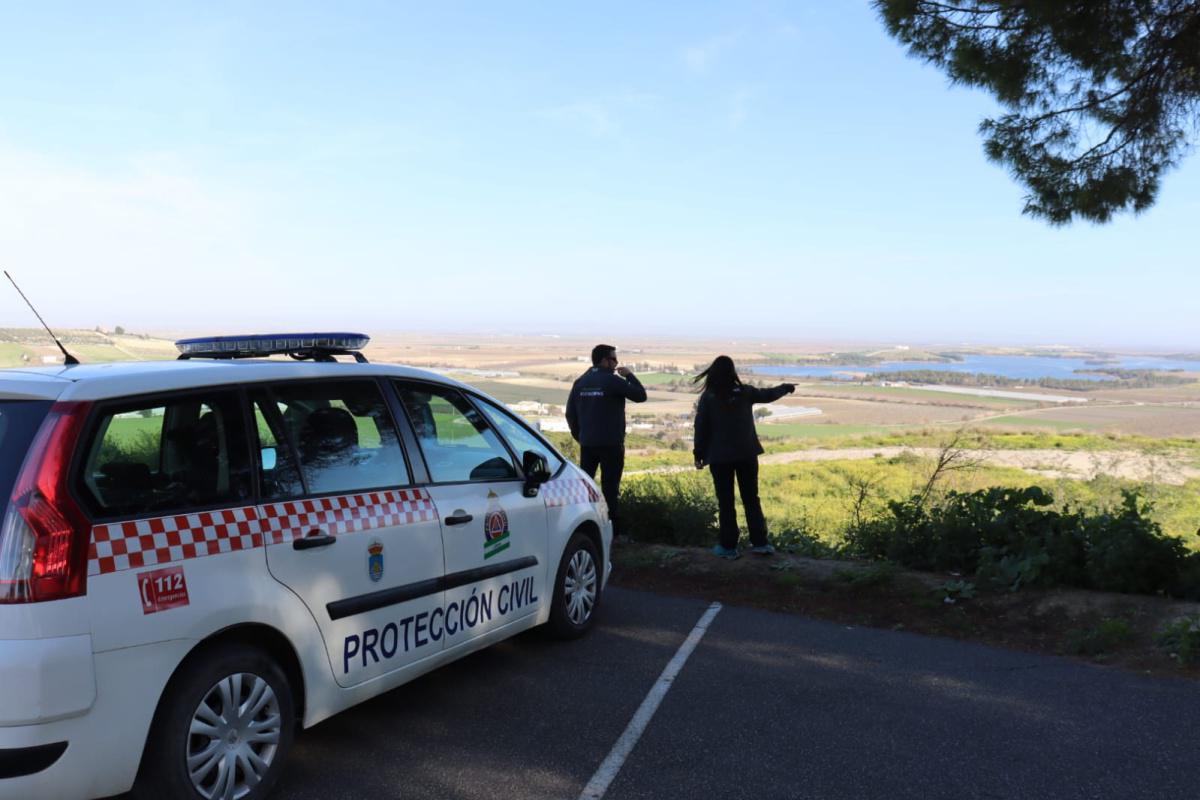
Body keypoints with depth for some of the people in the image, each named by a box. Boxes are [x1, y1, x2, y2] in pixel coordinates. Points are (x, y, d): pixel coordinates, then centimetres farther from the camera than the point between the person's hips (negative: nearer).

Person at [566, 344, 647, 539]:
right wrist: (629, 375, 4)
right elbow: (640, 395, -8)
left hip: (587, 443, 5)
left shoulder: (580, 382, 8)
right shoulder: (612, 381, -11)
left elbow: (570, 413, 10)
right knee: (610, 486, -1)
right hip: (611, 443, -5)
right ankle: (613, 529, 0)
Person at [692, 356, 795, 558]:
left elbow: (701, 427, -5)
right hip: (746, 454, 2)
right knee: (751, 499, 13)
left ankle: (728, 546, 7)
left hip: (720, 457, -2)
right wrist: (785, 387, 37)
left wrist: (699, 454, 4)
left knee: (725, 502, 5)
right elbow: (767, 395, 17)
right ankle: (760, 543, 14)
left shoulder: (708, 397, -8)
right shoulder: (745, 392, 0)